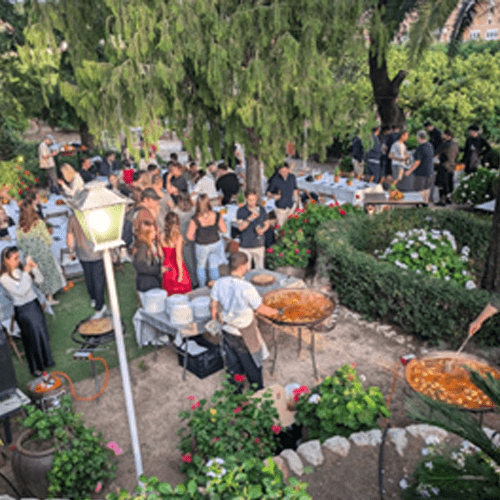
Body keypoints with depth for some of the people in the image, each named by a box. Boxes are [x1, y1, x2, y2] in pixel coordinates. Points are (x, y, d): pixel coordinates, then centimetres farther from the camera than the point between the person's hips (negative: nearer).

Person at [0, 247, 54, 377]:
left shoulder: (21, 268, -4)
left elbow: (40, 280, -1)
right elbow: (21, 291, -27)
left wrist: (34, 267, -16)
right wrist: (25, 273, -31)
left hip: (35, 304, 5)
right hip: (23, 310, -5)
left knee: (43, 333, 17)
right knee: (33, 337, 8)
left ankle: (45, 361, 38)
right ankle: (35, 367, 28)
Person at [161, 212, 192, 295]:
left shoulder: (162, 237, -5)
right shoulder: (178, 237, -17)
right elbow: (178, 256, -18)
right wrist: (180, 273, -13)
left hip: (166, 267, 5)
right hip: (176, 266, -5)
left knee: (169, 294, 16)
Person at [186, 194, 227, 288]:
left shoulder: (195, 219, -24)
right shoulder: (217, 216, -17)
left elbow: (189, 236, -19)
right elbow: (224, 230, -6)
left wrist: (196, 238, 2)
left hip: (202, 246, -2)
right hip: (216, 243, 2)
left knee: (200, 266, 22)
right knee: (214, 267, 19)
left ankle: (202, 287, 34)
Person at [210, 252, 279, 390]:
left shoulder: (219, 283, -12)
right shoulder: (247, 288, -28)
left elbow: (213, 307, 0)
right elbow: (261, 309, -15)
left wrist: (217, 320, 20)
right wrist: (274, 312, 6)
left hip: (227, 331, 5)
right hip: (244, 336, -5)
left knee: (233, 366, 23)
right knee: (253, 367, 19)